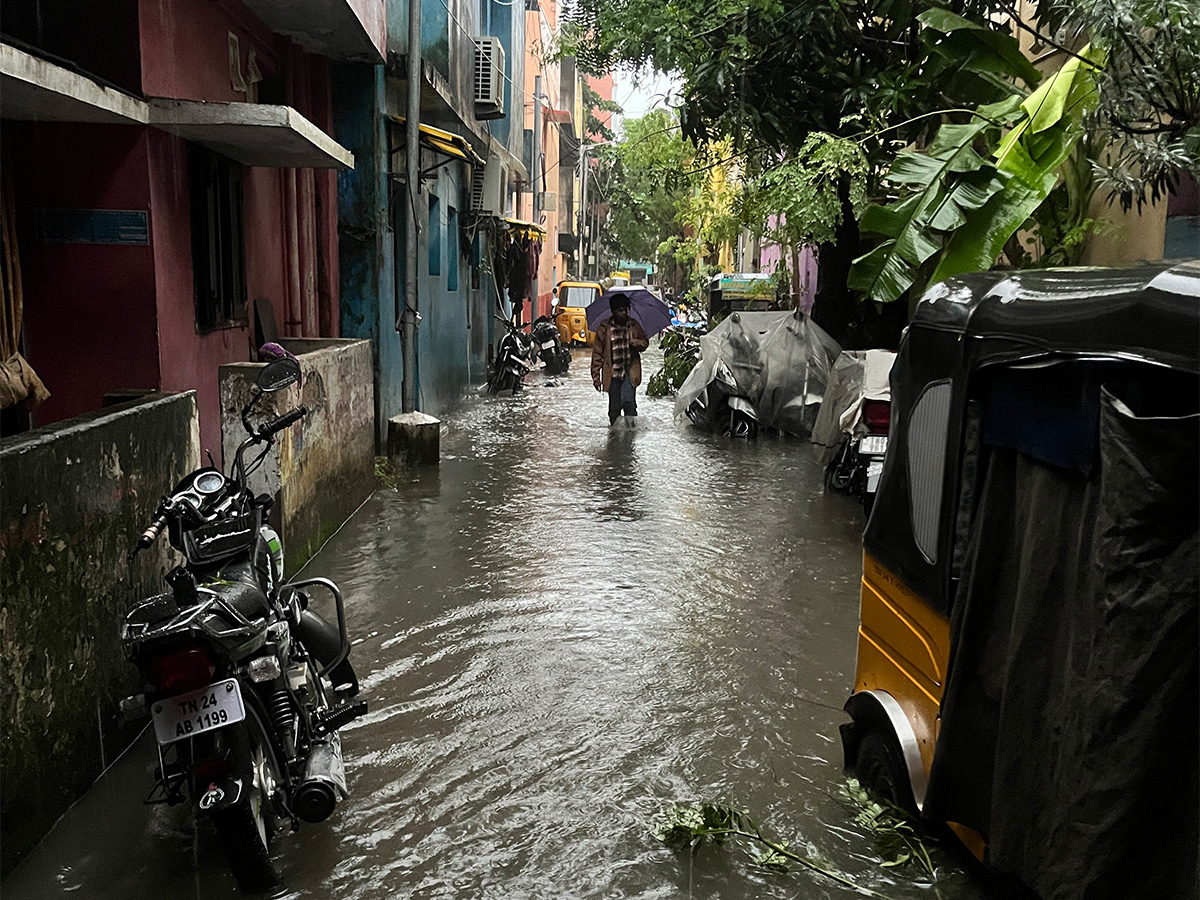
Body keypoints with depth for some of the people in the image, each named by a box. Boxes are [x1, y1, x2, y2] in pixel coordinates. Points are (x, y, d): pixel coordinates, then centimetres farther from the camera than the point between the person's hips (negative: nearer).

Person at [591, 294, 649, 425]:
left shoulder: (634, 325, 4)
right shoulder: (604, 328, -3)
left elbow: (645, 342, 16)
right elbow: (597, 353, 0)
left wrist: (636, 343, -9)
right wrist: (596, 376, -3)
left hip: (630, 372, 0)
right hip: (612, 373, 0)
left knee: (628, 402, -15)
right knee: (614, 407, 8)